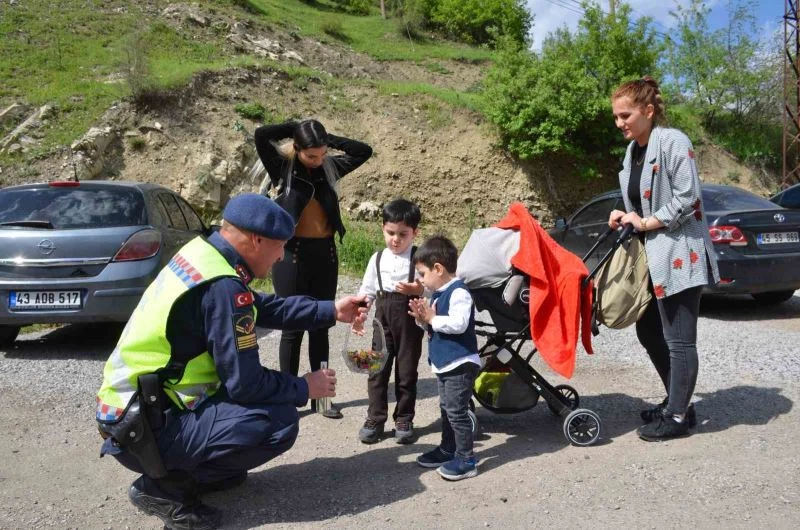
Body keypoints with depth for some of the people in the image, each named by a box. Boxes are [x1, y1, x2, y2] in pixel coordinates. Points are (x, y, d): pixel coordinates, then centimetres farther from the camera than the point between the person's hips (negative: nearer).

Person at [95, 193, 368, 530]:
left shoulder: (202, 253, 4)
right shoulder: (222, 286, -25)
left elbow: (265, 307, 17)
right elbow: (245, 383, -20)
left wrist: (332, 311, 14)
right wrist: (304, 388, -3)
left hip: (139, 405, 10)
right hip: (142, 427, -9)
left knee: (271, 388, 17)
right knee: (280, 420, -18)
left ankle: (181, 469, 14)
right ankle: (165, 485, -4)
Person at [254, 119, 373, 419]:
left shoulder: (329, 167, 5)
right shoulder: (283, 167, -5)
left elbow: (364, 151, 9)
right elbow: (261, 135, -19)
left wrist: (329, 138, 0)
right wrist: (295, 127, -6)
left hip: (325, 253, 4)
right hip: (293, 254, -4)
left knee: (321, 326, 10)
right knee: (293, 328, 3)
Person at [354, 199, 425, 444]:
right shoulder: (377, 258, 5)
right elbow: (367, 291, 9)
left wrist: (419, 290, -29)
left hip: (410, 319, -2)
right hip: (383, 317, 3)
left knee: (406, 371, 9)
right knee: (377, 369, 6)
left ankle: (404, 420, 24)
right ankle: (375, 419, 20)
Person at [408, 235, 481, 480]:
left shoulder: (458, 293, -18)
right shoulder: (438, 294, 11)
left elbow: (458, 324, -29)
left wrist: (432, 318, -20)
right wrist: (423, 317, 0)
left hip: (461, 364, -10)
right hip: (445, 364, 10)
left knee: (456, 411, -5)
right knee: (446, 408, 19)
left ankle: (466, 460, 5)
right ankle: (448, 450, 33)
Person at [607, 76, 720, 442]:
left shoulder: (673, 142, -12)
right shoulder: (633, 151, 14)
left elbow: (686, 198, -18)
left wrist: (646, 223, -14)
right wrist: (627, 218, 1)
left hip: (678, 254, -9)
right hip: (650, 255, 9)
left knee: (678, 340, -1)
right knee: (649, 334, 15)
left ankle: (678, 415, 13)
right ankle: (676, 401, 30)